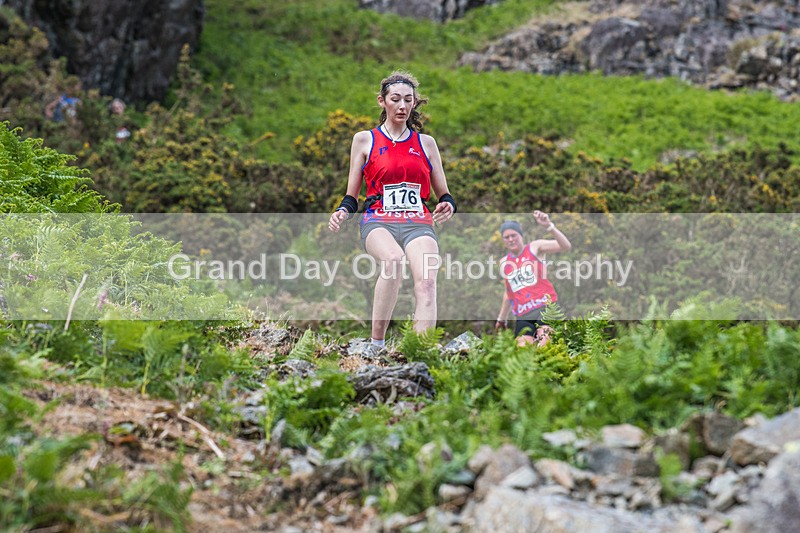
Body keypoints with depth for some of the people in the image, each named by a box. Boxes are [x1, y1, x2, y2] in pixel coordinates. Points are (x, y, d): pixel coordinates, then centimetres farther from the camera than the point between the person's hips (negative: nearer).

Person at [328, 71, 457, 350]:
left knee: (426, 282, -28)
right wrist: (342, 212, -7)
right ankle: (376, 343, -29)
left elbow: (443, 194, 19)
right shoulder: (364, 140, 13)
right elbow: (352, 196, 15)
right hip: (378, 221, -2)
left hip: (418, 223, 2)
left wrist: (447, 205, -5)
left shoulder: (425, 143, 18)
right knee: (393, 258, -37)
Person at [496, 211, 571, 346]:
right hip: (523, 315, 4)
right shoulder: (504, 263, 16)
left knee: (544, 345, -28)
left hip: (546, 306, -4)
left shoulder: (535, 247, 3)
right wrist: (501, 319, 33)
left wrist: (549, 226, -23)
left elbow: (565, 246, -11)